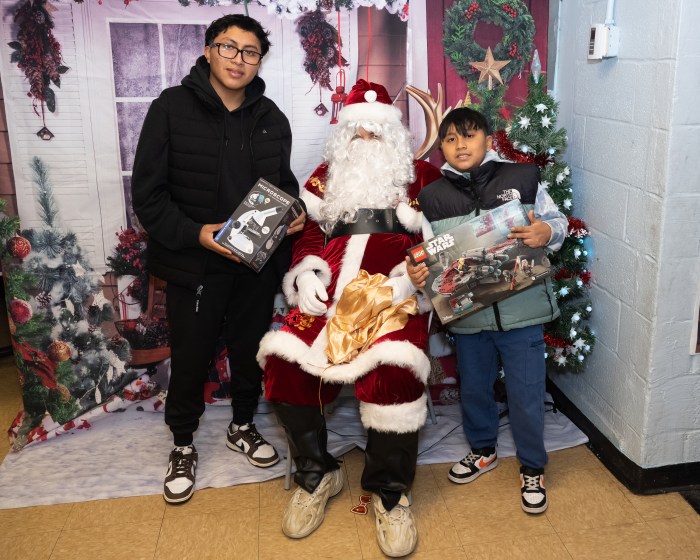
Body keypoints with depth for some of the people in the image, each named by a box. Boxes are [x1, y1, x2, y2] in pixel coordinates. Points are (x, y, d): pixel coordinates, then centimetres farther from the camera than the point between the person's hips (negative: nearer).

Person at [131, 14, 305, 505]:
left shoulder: (272, 118, 5)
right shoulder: (172, 109, -8)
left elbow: (284, 183, 16)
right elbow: (148, 193, -11)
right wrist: (194, 234, -24)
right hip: (194, 262, -3)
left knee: (250, 348, 18)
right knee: (191, 357, 9)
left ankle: (242, 426, 43)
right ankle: (183, 445, 33)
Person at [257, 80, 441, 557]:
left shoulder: (422, 176, 16)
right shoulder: (328, 176, 25)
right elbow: (309, 233, 22)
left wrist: (408, 280, -10)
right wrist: (307, 273, 2)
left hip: (393, 295, -3)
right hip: (330, 290, 3)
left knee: (392, 369, -30)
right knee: (284, 358, -21)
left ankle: (390, 493, -5)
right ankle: (316, 473, 5)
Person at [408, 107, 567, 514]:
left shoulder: (522, 178, -4)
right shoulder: (434, 197, 1)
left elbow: (558, 221, 4)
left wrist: (547, 232, -18)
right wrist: (417, 272, -17)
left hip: (521, 309, -2)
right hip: (468, 313, 3)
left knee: (526, 393, 7)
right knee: (474, 388, 19)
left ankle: (533, 468, 30)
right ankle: (483, 450, 45)